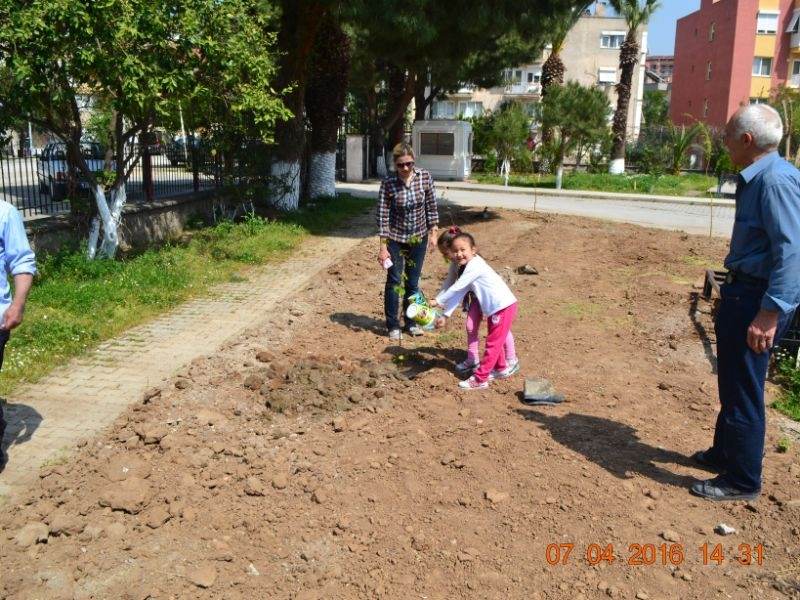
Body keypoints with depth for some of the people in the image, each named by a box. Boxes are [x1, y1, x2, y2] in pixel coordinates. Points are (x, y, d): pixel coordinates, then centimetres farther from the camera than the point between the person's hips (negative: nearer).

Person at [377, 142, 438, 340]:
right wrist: (383, 247, -14)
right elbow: (382, 215, -13)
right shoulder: (388, 183, -16)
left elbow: (431, 207, 0)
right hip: (395, 238, -2)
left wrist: (433, 233, -1)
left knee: (413, 282, 10)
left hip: (418, 238, 2)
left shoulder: (425, 177, -10)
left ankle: (411, 322, 25)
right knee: (394, 281, 3)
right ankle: (393, 325, 16)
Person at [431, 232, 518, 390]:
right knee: (494, 341, 24)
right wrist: (445, 314, 2)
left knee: (493, 344, -2)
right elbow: (459, 293, 6)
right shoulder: (466, 267, 7)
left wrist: (437, 301, -17)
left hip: (504, 307, -10)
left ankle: (480, 379, 5)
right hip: (494, 309, 10)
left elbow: (456, 288, -25)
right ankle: (501, 368, 44)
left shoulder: (474, 266, -22)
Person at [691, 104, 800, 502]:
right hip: (742, 293, 10)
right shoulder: (755, 178, 11)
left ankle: (742, 480, 17)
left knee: (742, 392, 1)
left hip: (756, 301, -10)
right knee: (732, 383, 22)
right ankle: (724, 453, 40)